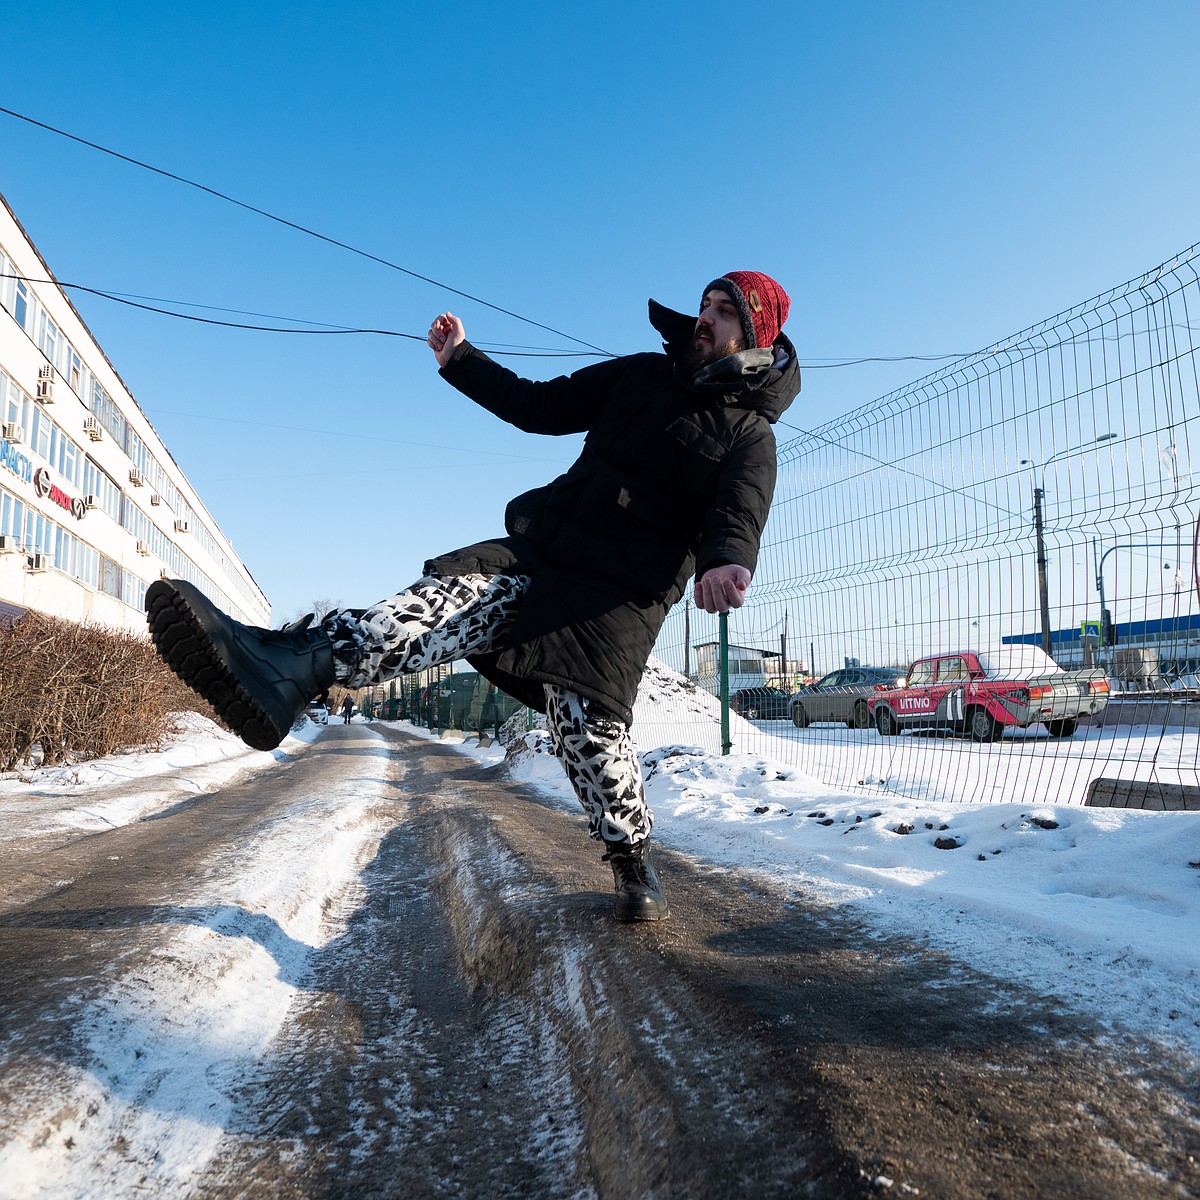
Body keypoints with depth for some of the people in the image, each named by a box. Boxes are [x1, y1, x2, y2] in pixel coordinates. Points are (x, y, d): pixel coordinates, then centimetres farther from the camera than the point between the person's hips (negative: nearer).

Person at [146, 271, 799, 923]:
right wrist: (461, 360, 14)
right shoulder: (641, 375, 19)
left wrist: (726, 562, -39)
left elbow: (739, 515, -16)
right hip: (541, 548, 5)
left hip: (623, 592, -4)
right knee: (451, 593, -20)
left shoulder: (748, 434, 4)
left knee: (586, 719, -19)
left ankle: (633, 861, 5)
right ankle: (287, 664, -40)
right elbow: (539, 405, 23)